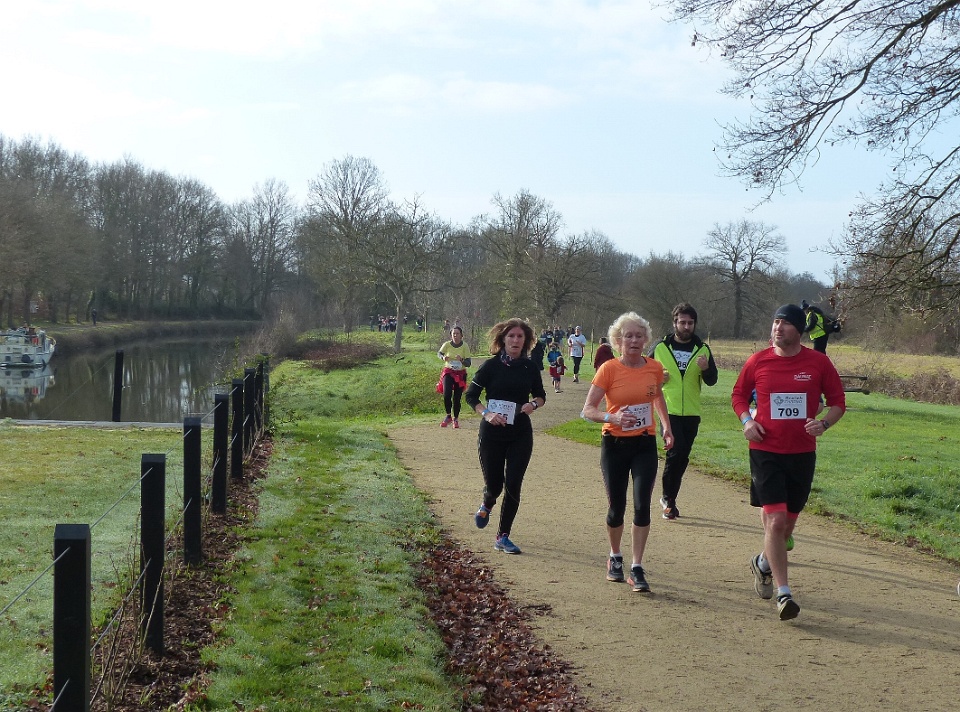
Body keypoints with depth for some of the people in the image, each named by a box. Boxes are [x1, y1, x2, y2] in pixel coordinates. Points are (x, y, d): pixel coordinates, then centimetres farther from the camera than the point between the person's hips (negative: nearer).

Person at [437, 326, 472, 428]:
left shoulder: (465, 346, -9)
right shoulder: (447, 344, -6)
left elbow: (468, 363, -10)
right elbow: (439, 353, 14)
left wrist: (461, 360, -30)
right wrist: (443, 357, -8)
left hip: (460, 374, 0)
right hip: (448, 372, 0)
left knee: (457, 398, 1)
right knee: (447, 394, -17)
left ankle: (456, 419, 20)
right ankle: (448, 417, 1)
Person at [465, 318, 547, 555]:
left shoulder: (530, 367, 1)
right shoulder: (491, 365, -6)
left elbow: (540, 395, 15)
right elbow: (471, 395, -1)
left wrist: (533, 404, -8)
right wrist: (486, 414, -17)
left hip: (520, 434, 2)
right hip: (492, 433, -2)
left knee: (513, 485, -4)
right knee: (494, 484, 2)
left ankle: (503, 537, 8)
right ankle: (487, 506, 41)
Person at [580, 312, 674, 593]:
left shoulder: (654, 368, 0)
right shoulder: (609, 369, -10)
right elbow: (587, 410, -12)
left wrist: (667, 427, 16)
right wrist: (613, 417, -30)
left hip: (645, 445, 2)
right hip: (615, 445, -2)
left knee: (642, 506, -8)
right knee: (617, 507, 7)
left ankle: (637, 569, -1)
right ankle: (615, 557, 32)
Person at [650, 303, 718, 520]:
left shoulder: (702, 349, 4)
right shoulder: (661, 347, 0)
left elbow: (712, 381, 4)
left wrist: (706, 369, -17)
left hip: (691, 412, 3)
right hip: (668, 410, -3)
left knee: (683, 457, 9)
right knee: (675, 451, -15)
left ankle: (669, 498, 23)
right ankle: (668, 497, 0)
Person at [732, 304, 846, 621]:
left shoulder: (818, 362, -1)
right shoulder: (757, 361, -1)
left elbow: (838, 401, 6)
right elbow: (739, 395, 13)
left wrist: (825, 423, -14)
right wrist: (746, 420, -6)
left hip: (802, 454, 2)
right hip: (766, 451, -2)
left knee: (787, 523, 13)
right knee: (775, 520, -12)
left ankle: (763, 563, 43)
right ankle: (783, 595, -9)